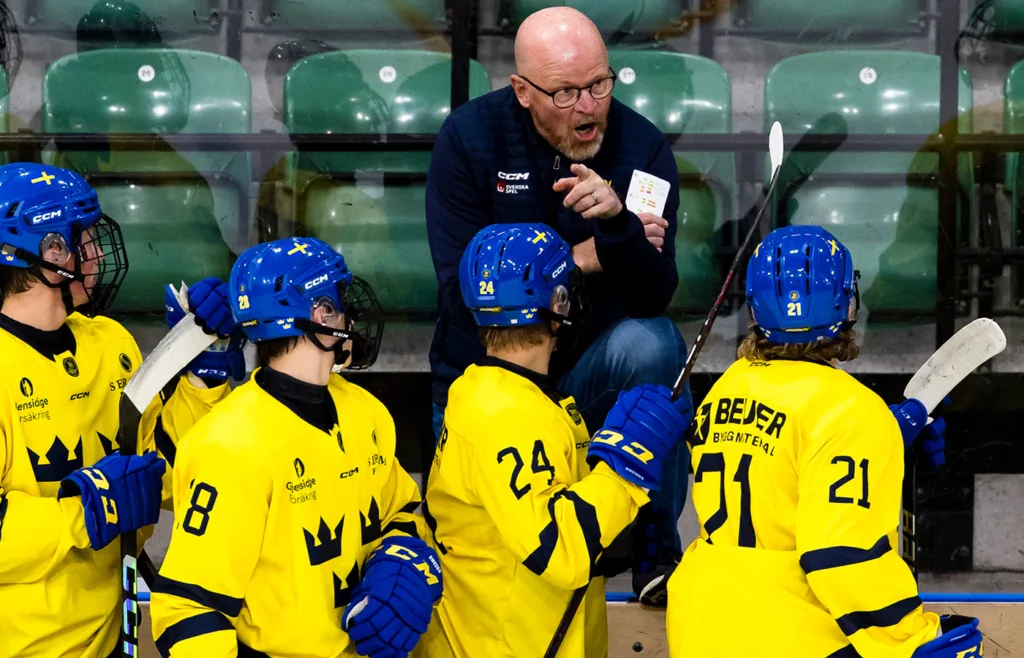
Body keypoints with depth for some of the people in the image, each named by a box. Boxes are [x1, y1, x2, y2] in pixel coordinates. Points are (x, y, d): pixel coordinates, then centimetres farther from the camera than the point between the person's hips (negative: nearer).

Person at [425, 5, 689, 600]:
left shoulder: (642, 147, -11)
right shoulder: (469, 138, -10)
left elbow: (655, 297, -21)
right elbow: (461, 290, -16)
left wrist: (617, 222, -39)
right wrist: (578, 259, -19)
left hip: (591, 371, 0)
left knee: (652, 343, -32)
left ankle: (659, 549, -14)